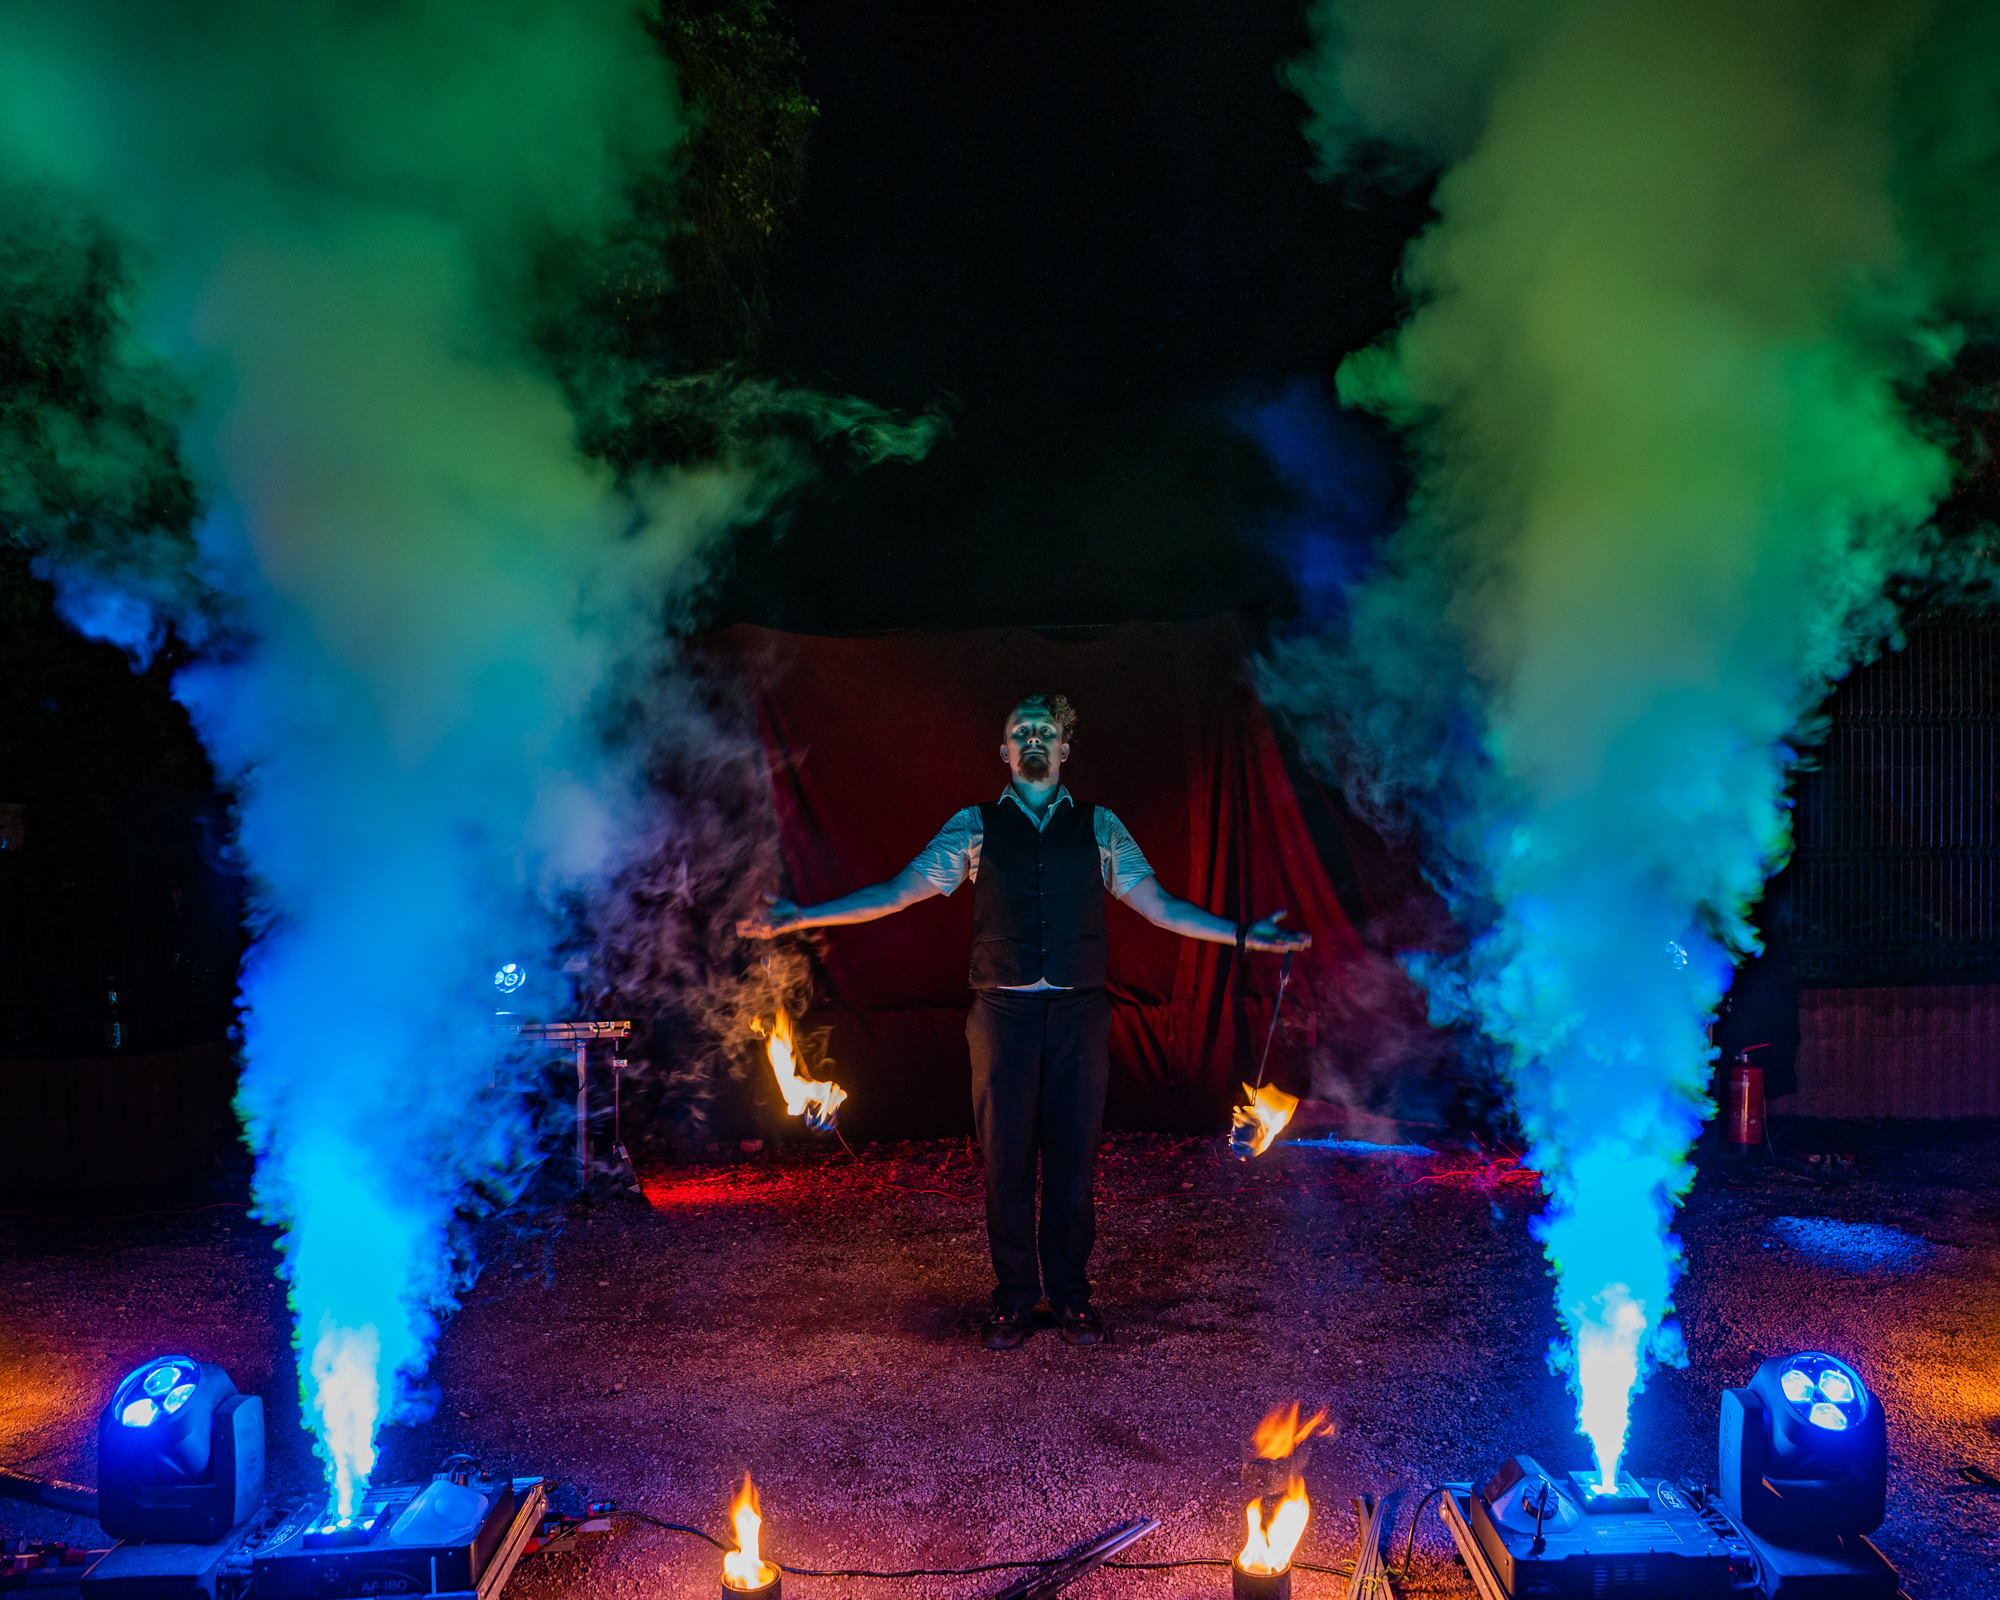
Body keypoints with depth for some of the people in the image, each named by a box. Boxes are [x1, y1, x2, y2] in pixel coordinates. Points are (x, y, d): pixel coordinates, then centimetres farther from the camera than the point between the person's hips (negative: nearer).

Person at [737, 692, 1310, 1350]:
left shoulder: (1098, 826, 10)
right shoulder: (975, 826, 7)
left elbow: (1157, 905, 10)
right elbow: (897, 892, 2)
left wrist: (1243, 935, 1)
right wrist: (798, 918, -7)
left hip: (1078, 1015, 1)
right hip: (1003, 1015, -1)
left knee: (1074, 1161, 6)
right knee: (1006, 1160, 4)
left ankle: (1071, 1295, 22)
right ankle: (1013, 1299, 20)